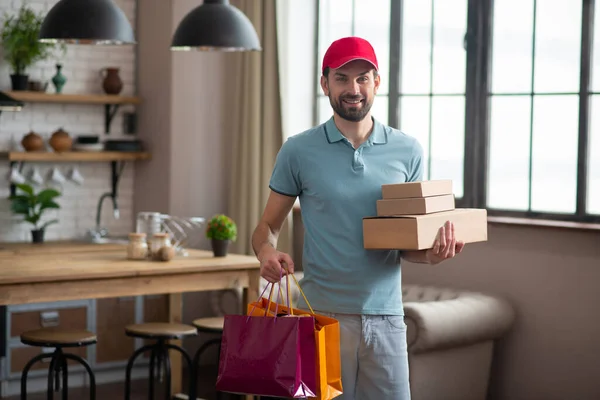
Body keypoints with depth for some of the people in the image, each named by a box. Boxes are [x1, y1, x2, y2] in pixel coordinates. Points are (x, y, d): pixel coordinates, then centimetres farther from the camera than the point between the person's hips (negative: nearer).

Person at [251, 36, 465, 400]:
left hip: (385, 316, 2)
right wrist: (267, 253, -16)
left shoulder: (408, 151, 6)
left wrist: (431, 254, -10)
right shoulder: (299, 151, 1)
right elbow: (268, 225, 7)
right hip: (322, 314, -1)